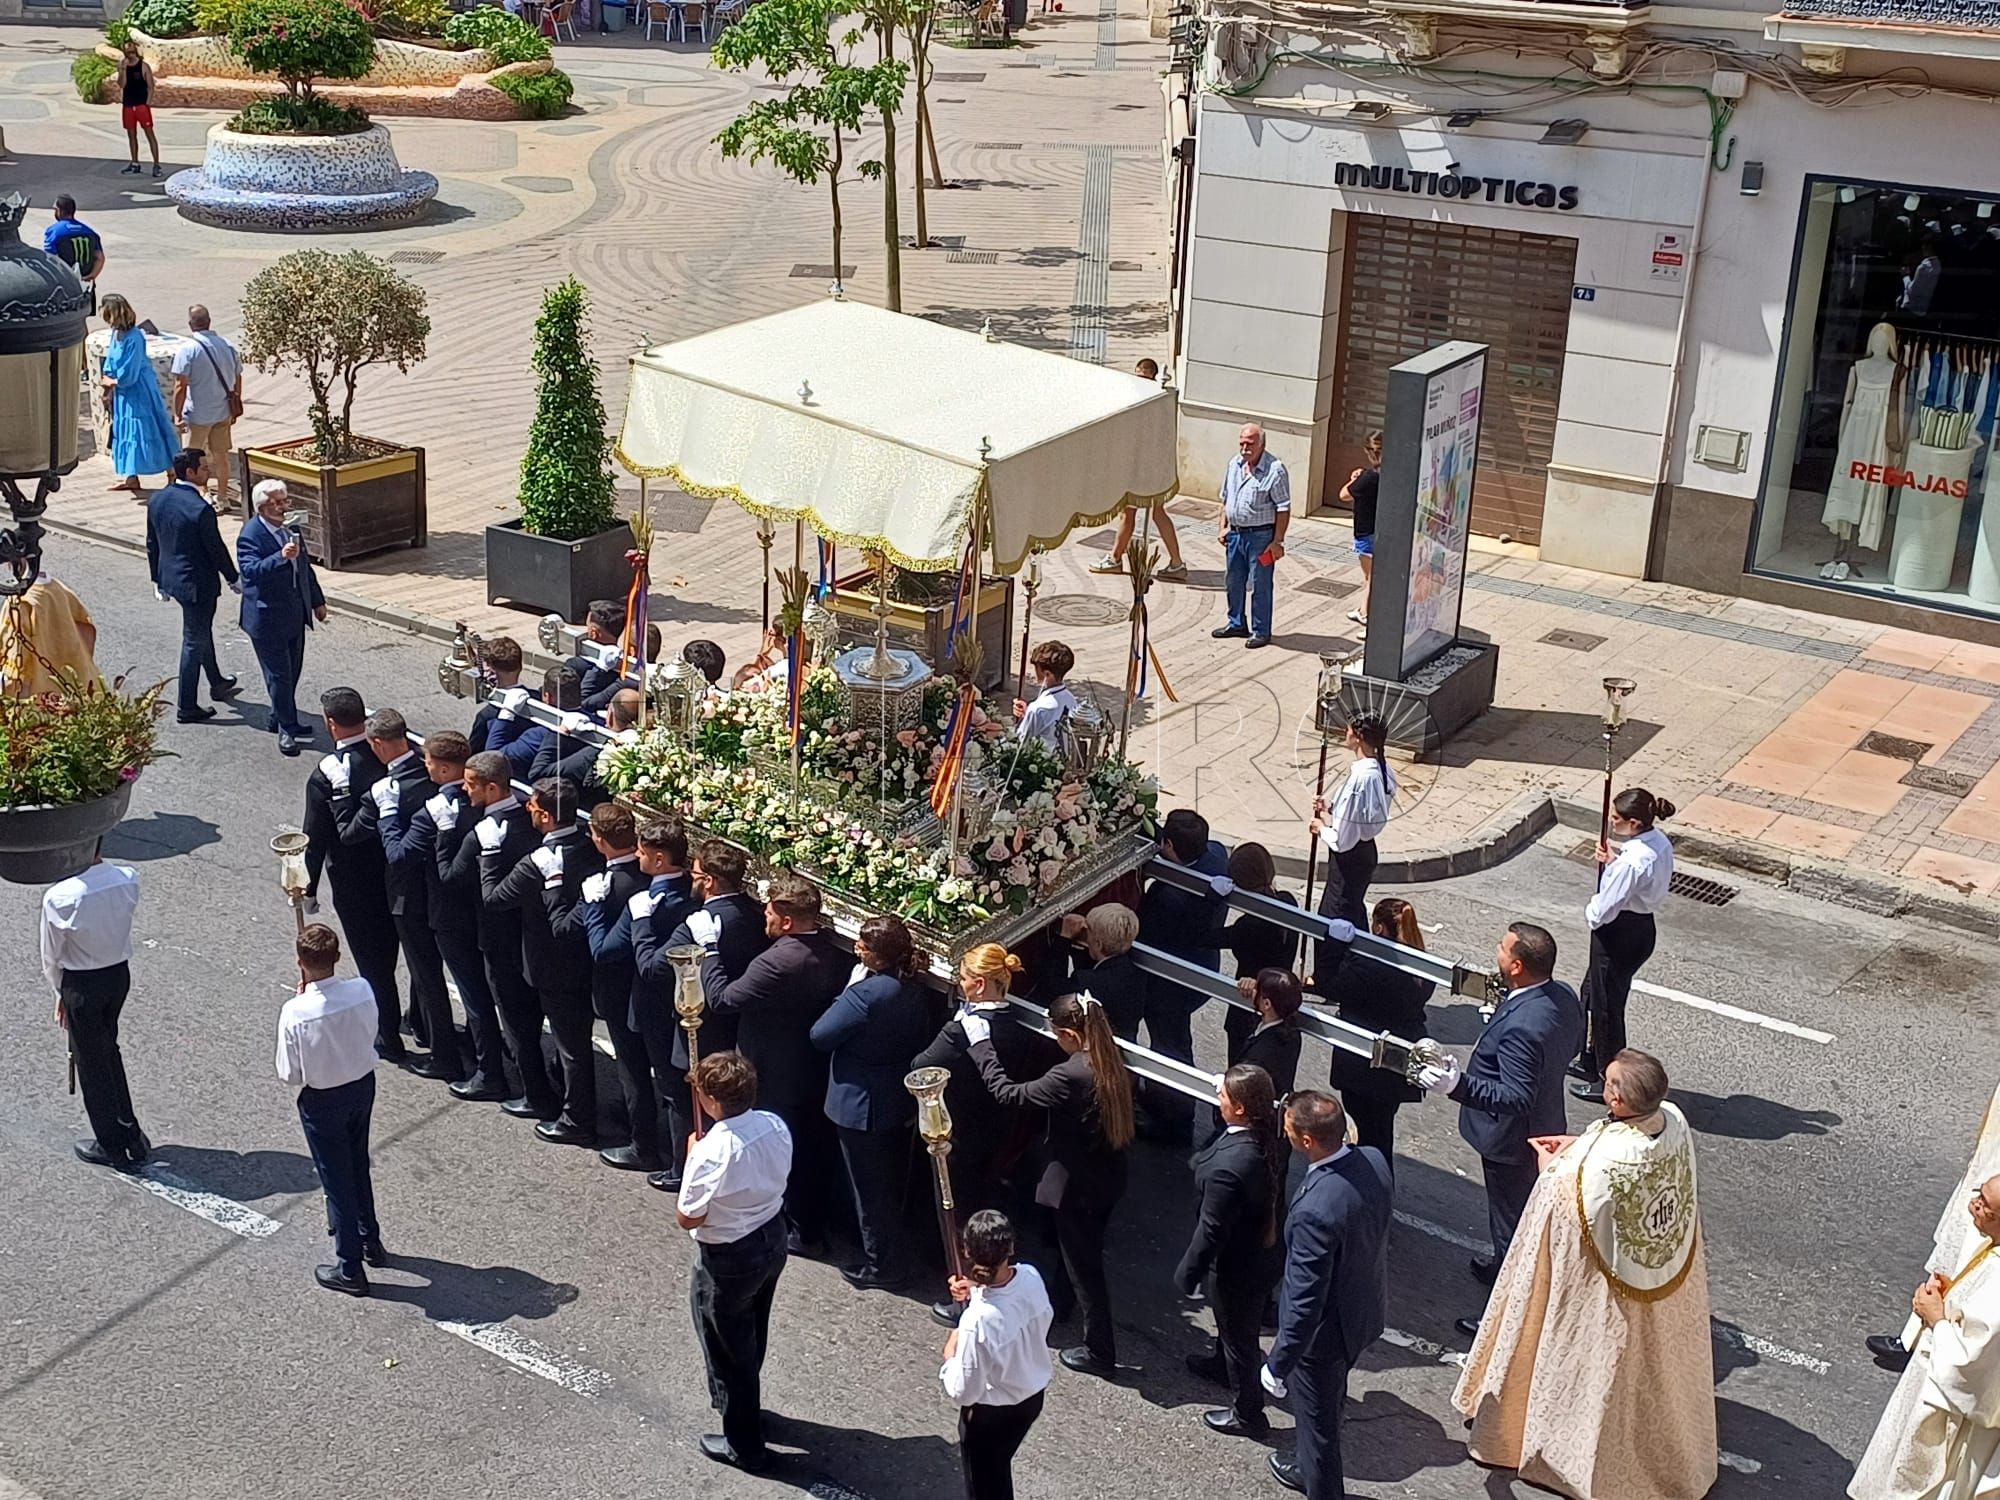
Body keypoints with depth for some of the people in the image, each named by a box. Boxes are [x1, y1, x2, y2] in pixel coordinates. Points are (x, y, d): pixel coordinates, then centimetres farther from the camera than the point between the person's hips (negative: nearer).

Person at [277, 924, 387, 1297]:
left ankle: (350, 1269, 25)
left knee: (336, 1179, 12)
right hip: (363, 1085, 4)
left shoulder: (296, 1012, -29)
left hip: (322, 1101, -4)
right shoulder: (363, 991, -18)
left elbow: (289, 1074, -17)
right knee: (358, 1168, 27)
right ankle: (370, 1241, 46)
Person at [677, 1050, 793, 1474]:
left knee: (728, 1348, 15)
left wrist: (691, 1156, -12)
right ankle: (739, 1403, 54)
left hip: (729, 1260, -7)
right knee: (750, 1336, 30)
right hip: (773, 1239, 7)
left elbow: (687, 1218, -21)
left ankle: (744, 1445, 31)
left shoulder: (712, 1153, -34)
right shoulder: (775, 1126, -13)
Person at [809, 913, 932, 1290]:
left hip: (861, 1107, -8)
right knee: (893, 1183, 22)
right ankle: (890, 1254, 37)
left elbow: (821, 1035, -21)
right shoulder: (913, 990, -2)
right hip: (900, 1104, 8)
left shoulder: (866, 993, -28)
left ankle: (881, 1268, 17)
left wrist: (845, 994, -11)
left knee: (870, 1190, 7)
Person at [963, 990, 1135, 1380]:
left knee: (1084, 1267, 9)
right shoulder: (1110, 1063, -7)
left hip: (1079, 1187, -8)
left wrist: (980, 1044, -13)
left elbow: (1008, 1093, -23)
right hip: (1107, 1179, 8)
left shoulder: (1071, 1076, -32)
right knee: (1083, 1255, 29)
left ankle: (1099, 1352, 23)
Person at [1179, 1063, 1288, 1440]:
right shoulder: (1274, 1135, -16)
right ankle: (1223, 1366, 61)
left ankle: (1248, 1414, 39)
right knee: (1234, 1322, 34)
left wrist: (1187, 1274, -13)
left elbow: (1211, 1231, -29)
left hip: (1238, 1266, -8)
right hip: (1268, 1249, 8)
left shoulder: (1229, 1166, -41)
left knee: (1239, 1334, 17)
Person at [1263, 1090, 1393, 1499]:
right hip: (1365, 1310, 8)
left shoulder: (1315, 1211, -40)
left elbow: (1305, 1303, -29)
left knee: (1317, 1418, 18)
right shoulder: (1373, 1160, -16)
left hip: (1326, 1329, -8)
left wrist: (1278, 1364, -17)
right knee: (1328, 1407, 33)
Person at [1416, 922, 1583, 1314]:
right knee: (1524, 1212, 31)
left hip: (1511, 1141, -9)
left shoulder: (1521, 1025, -37)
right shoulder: (1563, 996, -9)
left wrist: (1458, 1086, -45)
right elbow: (1570, 1049, 9)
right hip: (1544, 1127, 9)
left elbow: (1518, 1097, -36)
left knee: (1510, 1222, 9)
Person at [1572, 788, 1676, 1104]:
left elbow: (1605, 909, -25)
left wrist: (1590, 912, -2)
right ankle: (1590, 1060, 44)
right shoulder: (1660, 843, -3)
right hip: (1643, 926, 10)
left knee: (1606, 1006, 9)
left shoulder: (1632, 861, -32)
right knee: (1592, 992, 26)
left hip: (1620, 935, -10)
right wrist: (1611, 862, -3)